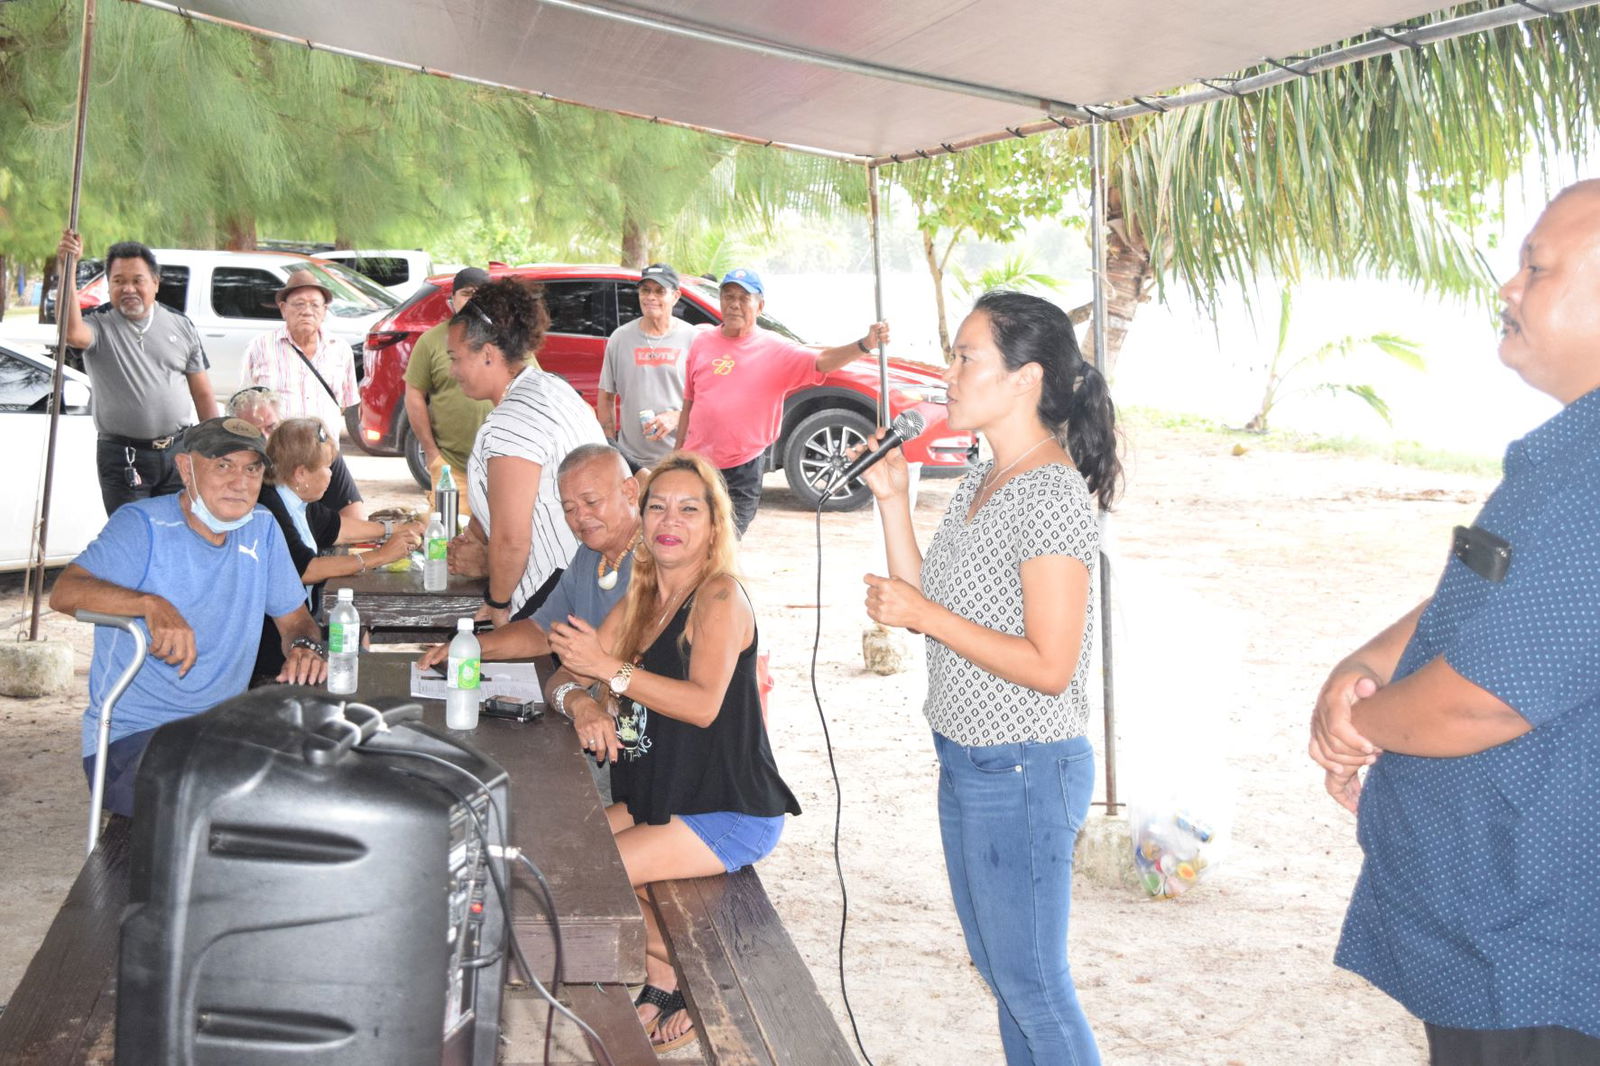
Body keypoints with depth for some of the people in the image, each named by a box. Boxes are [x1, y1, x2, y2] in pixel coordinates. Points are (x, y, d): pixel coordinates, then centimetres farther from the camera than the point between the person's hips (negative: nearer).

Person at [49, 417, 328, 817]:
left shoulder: (261, 529, 8)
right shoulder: (142, 524, -9)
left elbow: (295, 618, 16)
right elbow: (64, 593, -23)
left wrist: (306, 647, -10)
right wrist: (151, 604, -41)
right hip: (131, 737, -6)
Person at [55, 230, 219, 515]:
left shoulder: (180, 325, 8)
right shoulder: (100, 325, -2)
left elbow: (203, 394, 11)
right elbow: (72, 333, -29)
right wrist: (69, 269, -32)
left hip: (179, 452, 3)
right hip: (122, 457, -3)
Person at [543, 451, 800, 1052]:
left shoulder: (720, 597, -14)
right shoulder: (639, 603, 10)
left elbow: (703, 704, -28)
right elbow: (562, 680, 7)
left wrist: (610, 669, -30)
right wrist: (580, 703, -16)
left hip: (732, 812, -8)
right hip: (661, 798, 8)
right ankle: (662, 979, 9)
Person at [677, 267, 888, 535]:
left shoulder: (774, 349, -7)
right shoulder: (703, 341, 5)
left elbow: (821, 361, -24)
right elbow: (688, 404, 11)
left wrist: (865, 345, -42)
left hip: (741, 471, -3)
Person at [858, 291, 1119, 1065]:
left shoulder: (1052, 494, -21)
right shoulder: (979, 484, 8)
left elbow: (1049, 666, -24)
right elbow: (925, 603, 10)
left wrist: (925, 616, -22)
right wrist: (891, 500, 3)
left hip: (1024, 770, -9)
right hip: (965, 761, 9)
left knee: (1030, 985, 4)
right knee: (999, 970, 20)